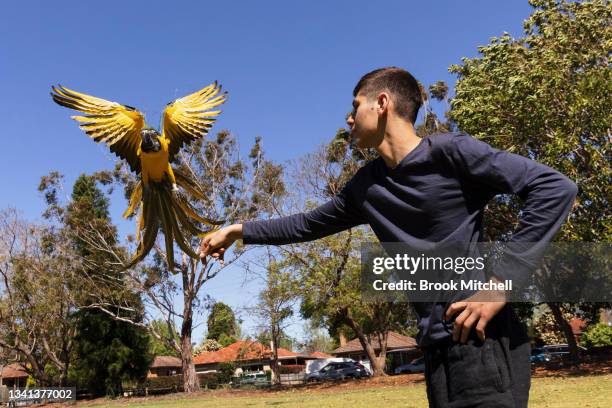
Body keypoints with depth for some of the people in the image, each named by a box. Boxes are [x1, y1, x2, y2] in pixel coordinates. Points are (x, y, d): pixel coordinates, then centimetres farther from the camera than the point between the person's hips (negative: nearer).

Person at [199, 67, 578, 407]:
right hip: (438, 347, 7)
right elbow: (308, 224, 25)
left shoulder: (449, 151, -10)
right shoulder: (366, 186, 11)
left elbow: (556, 187, -16)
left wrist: (502, 282, -20)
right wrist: (240, 230, 27)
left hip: (484, 342, -7)